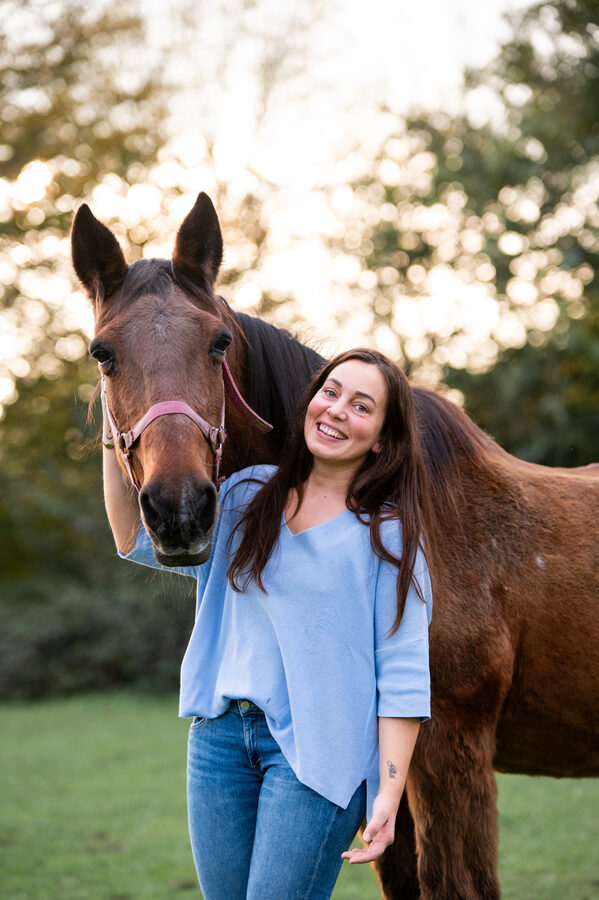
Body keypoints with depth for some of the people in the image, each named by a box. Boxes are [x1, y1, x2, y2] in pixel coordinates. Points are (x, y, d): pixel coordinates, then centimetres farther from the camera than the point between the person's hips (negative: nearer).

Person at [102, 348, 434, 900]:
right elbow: (138, 539, 12)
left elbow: (403, 673, -9)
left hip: (315, 747, -5)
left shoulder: (389, 532, -6)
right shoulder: (248, 494, 9)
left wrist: (389, 794, -15)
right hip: (221, 731, 5)